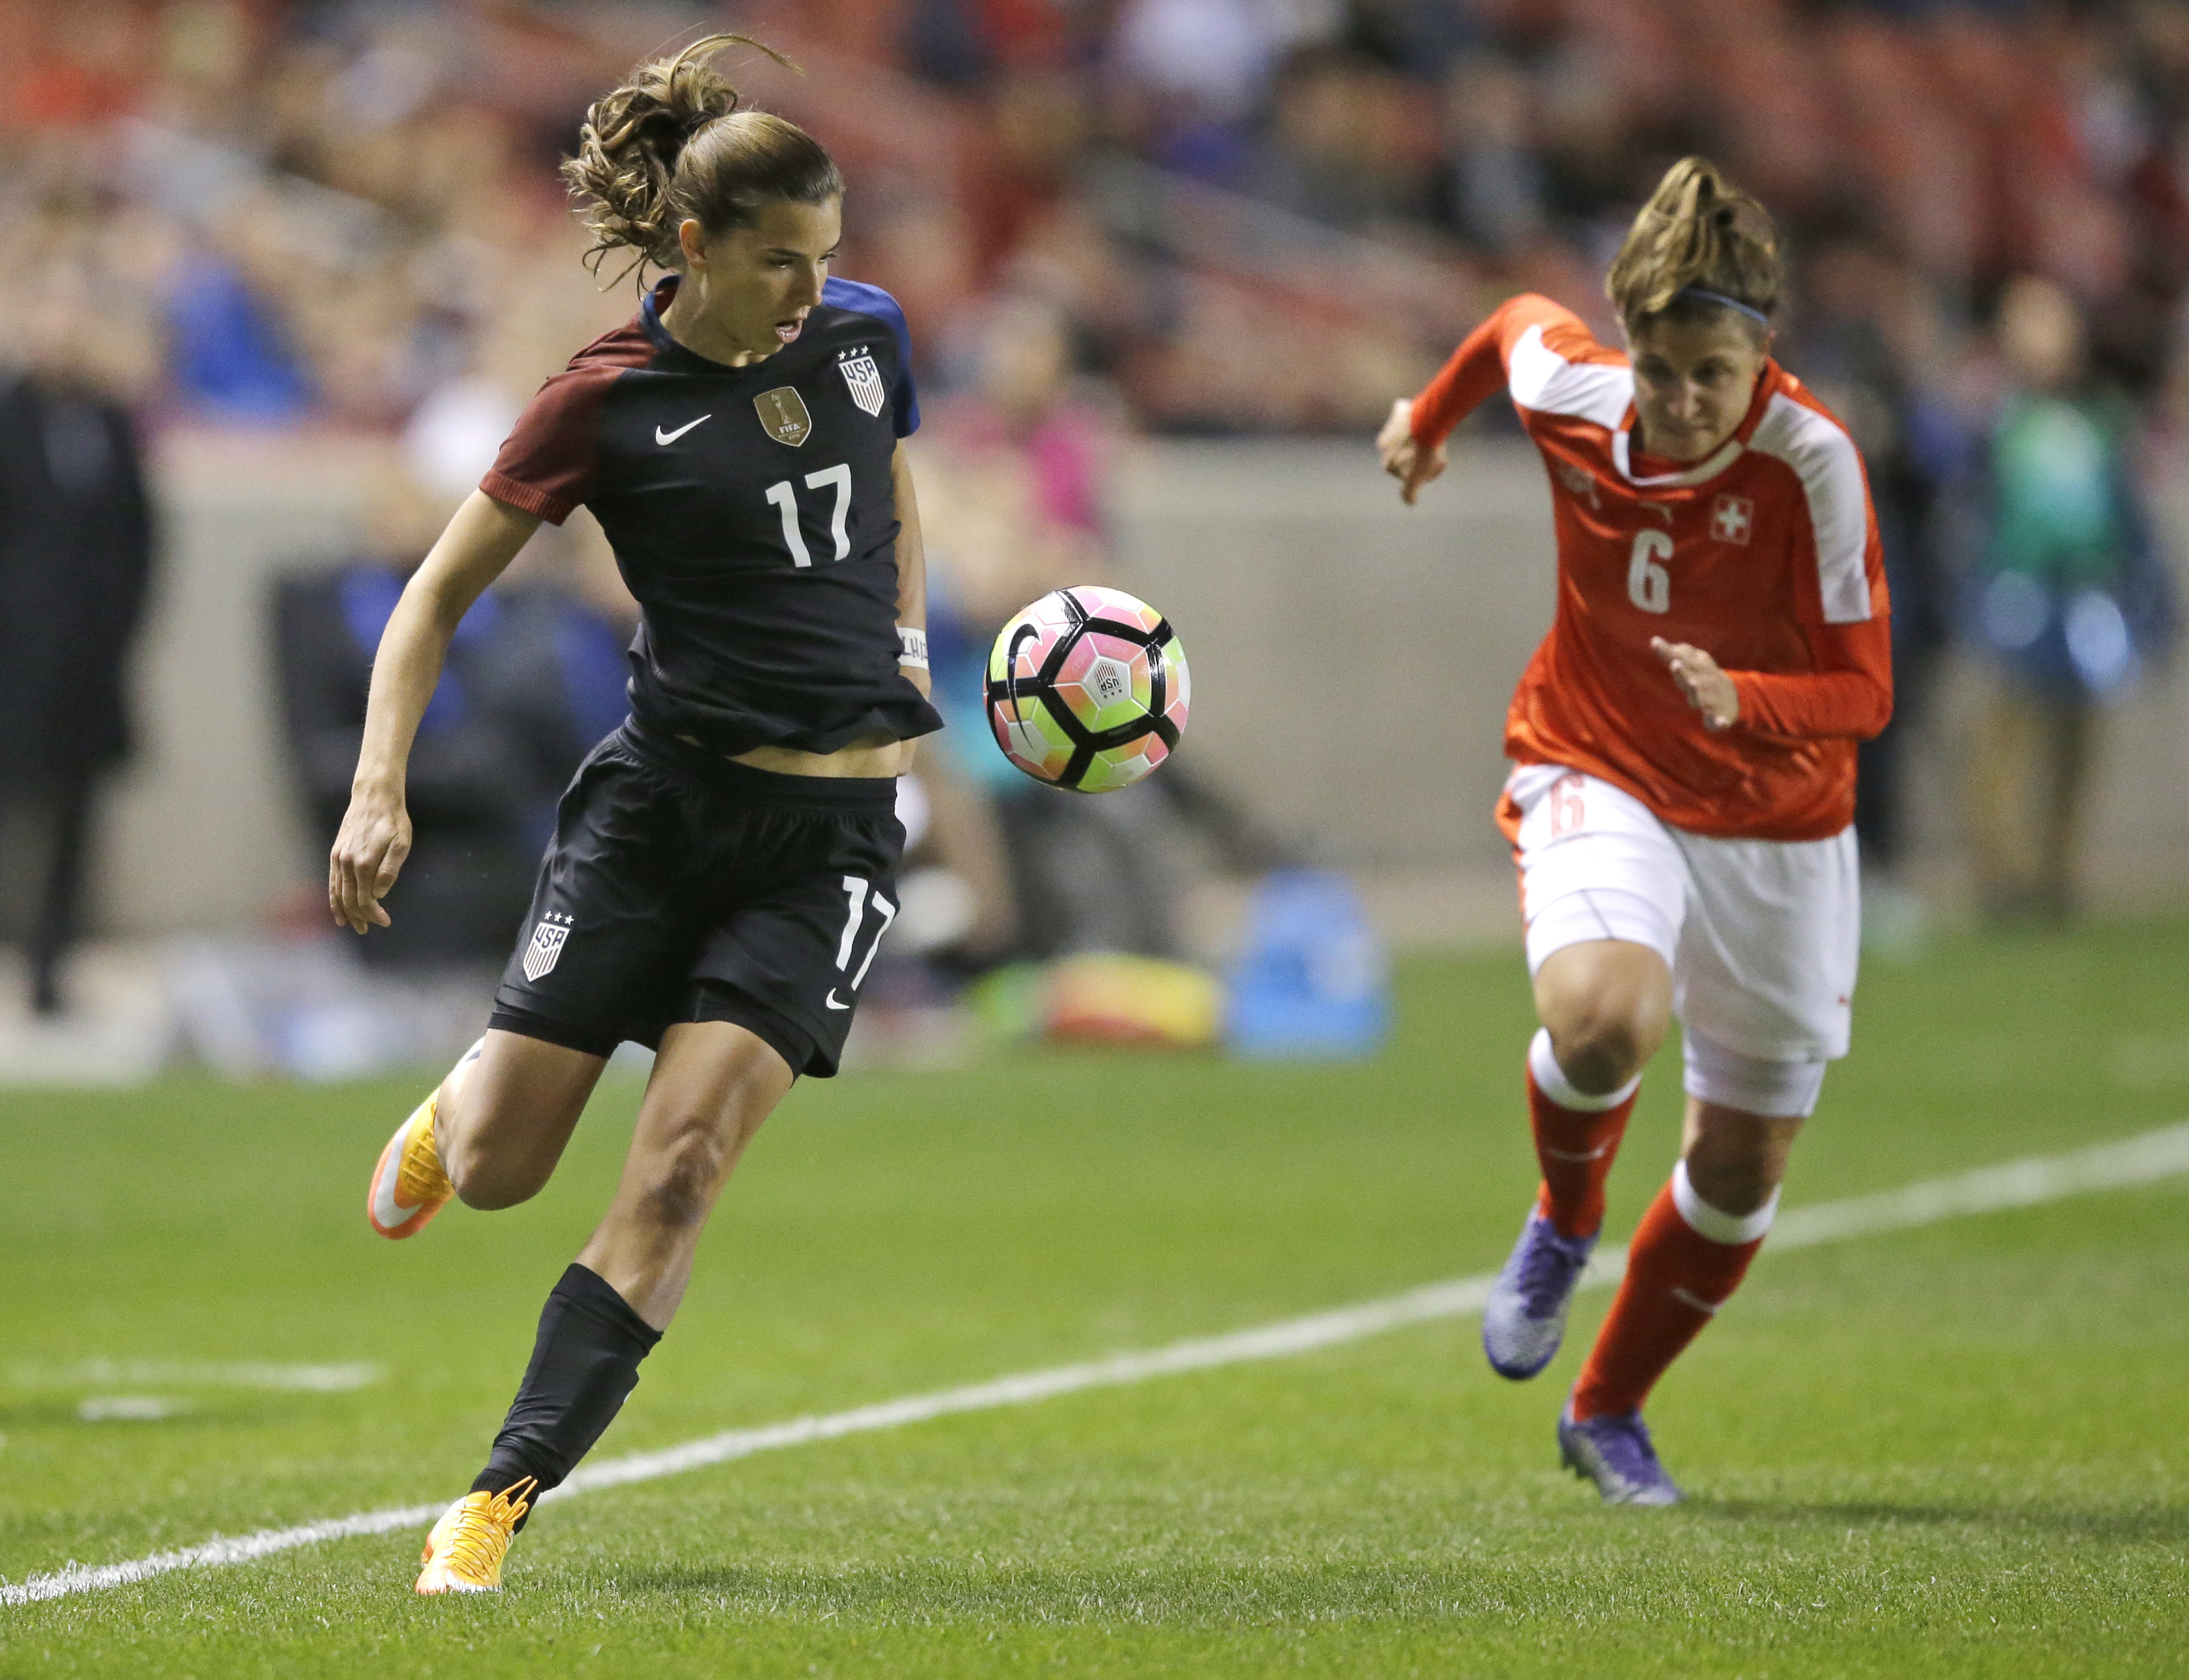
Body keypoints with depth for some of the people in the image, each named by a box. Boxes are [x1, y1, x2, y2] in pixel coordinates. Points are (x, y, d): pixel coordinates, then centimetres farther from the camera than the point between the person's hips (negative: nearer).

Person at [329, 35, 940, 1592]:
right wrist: (380, 791, -15)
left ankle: (502, 1500, -8)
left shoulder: (868, 334, 2)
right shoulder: (610, 400, -9)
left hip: (835, 828, 2)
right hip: (665, 801, -2)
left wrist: (905, 635, 11)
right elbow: (439, 595, -4)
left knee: (678, 1169, -13)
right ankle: (455, 1107, 38)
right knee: (498, 1169, -2)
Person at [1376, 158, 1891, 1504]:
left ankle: (1609, 1411, 32)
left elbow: (1863, 692, -19)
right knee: (1603, 1015, -32)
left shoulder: (1813, 460, -21)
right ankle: (1566, 1220, 2)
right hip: (1599, 780, 0)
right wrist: (1431, 419, 31)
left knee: (1744, 1165, 7)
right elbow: (1521, 320, 12)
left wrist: (1742, 701, -39)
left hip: (1777, 824, 0)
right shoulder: (1570, 394, -13)